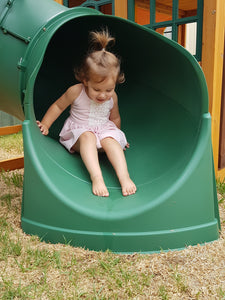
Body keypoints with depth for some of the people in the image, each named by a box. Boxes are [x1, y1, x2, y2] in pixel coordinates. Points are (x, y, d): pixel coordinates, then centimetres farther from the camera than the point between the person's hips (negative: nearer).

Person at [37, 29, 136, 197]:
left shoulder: (112, 97, -3)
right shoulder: (76, 91, -12)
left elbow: (115, 118, 15)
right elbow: (58, 106, 2)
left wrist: (117, 135, 21)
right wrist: (45, 124, -3)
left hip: (104, 131, 2)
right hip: (78, 132, -2)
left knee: (110, 140, -32)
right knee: (88, 137, -37)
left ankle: (124, 176, -45)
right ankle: (96, 177, -52)